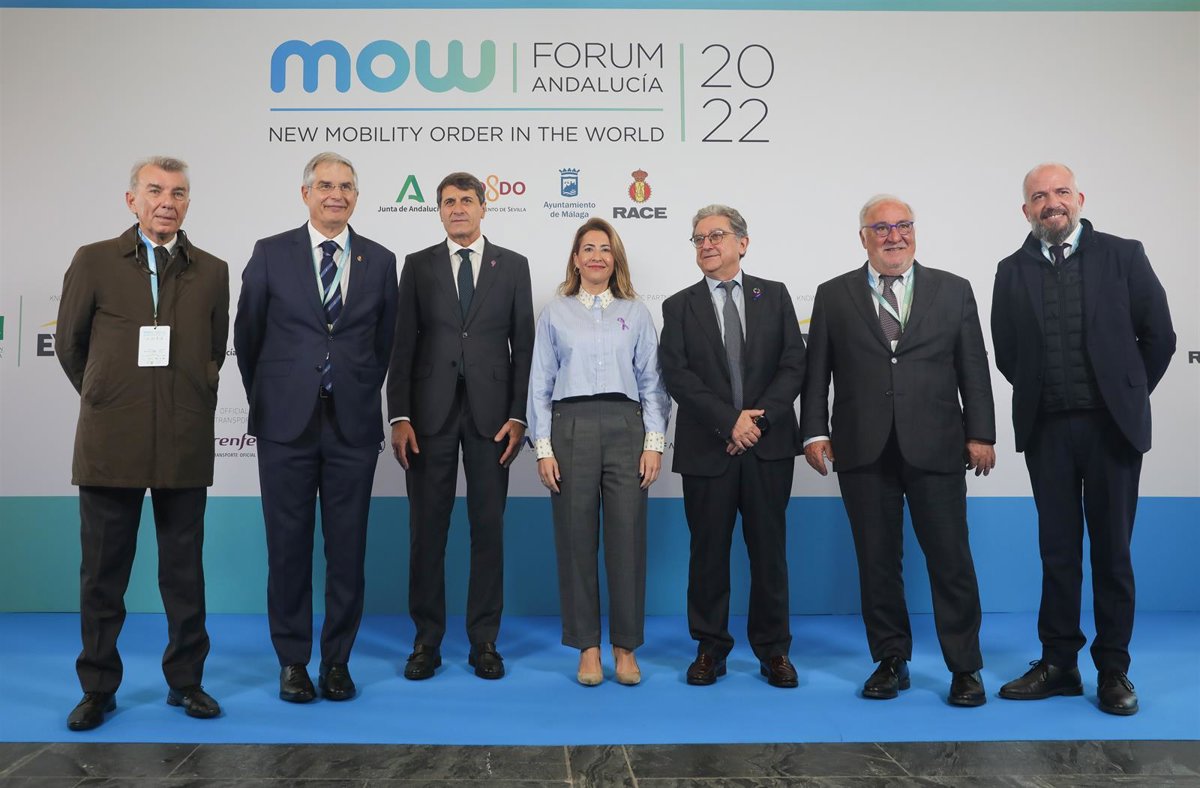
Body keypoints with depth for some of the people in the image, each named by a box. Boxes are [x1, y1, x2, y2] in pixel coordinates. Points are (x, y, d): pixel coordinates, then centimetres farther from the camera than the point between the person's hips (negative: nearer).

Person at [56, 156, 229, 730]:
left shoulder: (212, 272, 6)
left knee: (185, 569, 9)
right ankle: (98, 688, 21)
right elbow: (69, 344, 10)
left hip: (185, 445, 1)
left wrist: (191, 405, 11)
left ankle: (185, 680, 22)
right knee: (103, 572, 7)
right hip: (110, 442, -1)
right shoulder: (94, 262, 3)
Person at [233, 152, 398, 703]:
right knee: (288, 547, 6)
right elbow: (247, 335, 10)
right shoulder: (271, 254, 3)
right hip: (287, 424, -1)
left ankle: (337, 661, 19)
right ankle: (292, 662, 19)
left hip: (354, 425, 1)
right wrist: (265, 399, 14)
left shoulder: (380, 261, 7)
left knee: (347, 549, 5)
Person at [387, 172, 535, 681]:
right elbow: (403, 345, 3)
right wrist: (399, 416, -5)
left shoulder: (512, 266, 8)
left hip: (490, 413, 0)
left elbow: (524, 345, 4)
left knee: (488, 528, 5)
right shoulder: (418, 266, 8)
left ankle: (484, 641, 16)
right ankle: (427, 640, 16)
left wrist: (518, 415, -4)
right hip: (431, 413, 0)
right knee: (427, 528, 4)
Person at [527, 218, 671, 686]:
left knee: (627, 538, -1)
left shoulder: (636, 313, 11)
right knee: (575, 539, 2)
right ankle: (587, 647, 14)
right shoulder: (555, 313, 10)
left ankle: (626, 647, 13)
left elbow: (652, 381, 8)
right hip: (571, 427, 0)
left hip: (625, 426, 0)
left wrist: (654, 443, -1)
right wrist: (543, 447, -1)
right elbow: (541, 384, 7)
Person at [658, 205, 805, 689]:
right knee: (708, 552, 6)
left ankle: (773, 649, 19)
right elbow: (677, 376, -4)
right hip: (707, 448, 0)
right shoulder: (679, 306, 6)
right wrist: (729, 422, -14)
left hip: (769, 445, 1)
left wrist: (759, 417, -11)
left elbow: (794, 364, 1)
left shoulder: (774, 296, 9)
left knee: (769, 549, 7)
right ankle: (710, 648, 18)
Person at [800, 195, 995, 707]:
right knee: (877, 560, 7)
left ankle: (964, 668, 16)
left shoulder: (953, 291, 9)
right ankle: (891, 661, 21)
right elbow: (816, 371, 7)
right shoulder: (833, 296, 9)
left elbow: (974, 368, 6)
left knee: (950, 559, 2)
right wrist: (814, 431, -1)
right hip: (864, 452, 1)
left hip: (935, 449, 0)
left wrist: (980, 434, 1)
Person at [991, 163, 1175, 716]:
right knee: (1058, 550, 8)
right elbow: (1007, 354, 10)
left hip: (1110, 426, -1)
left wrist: (1128, 397, 7)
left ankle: (1113, 669, 17)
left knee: (1112, 551, 6)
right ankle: (1058, 664, 17)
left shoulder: (1122, 255, 1)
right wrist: (1041, 395, 8)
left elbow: (1158, 336, 4)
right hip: (1045, 429, 2)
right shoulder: (1012, 271, 6)